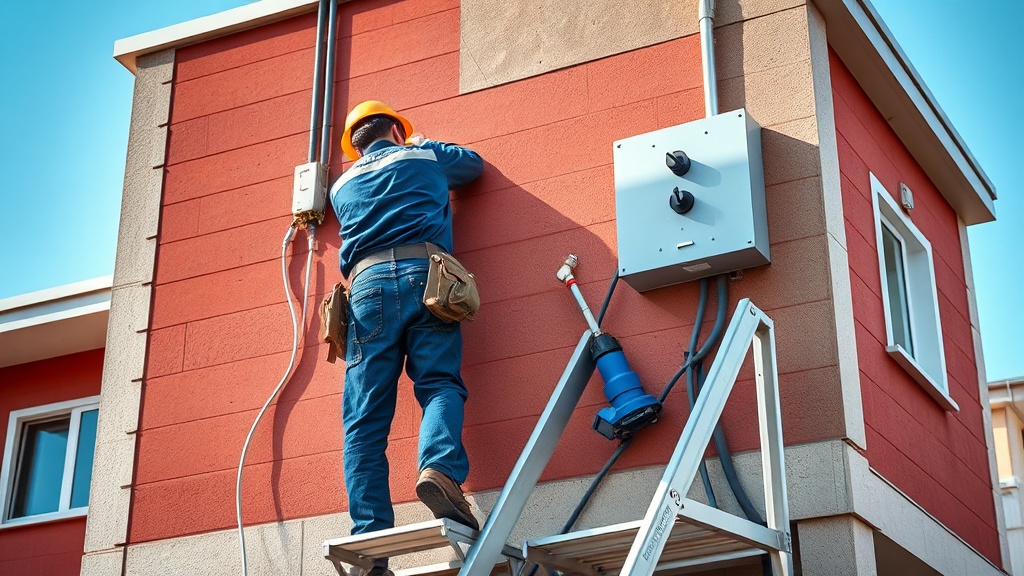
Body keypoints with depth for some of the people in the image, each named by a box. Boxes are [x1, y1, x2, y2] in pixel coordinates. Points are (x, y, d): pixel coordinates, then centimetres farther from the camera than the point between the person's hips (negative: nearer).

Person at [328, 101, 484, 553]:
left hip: (368, 284, 1)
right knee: (439, 383, -5)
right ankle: (439, 468, -37)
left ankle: (369, 540, -16)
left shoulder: (342, 186, 29)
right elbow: (474, 163, 42)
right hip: (425, 274, -1)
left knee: (364, 418, -4)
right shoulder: (423, 156, 23)